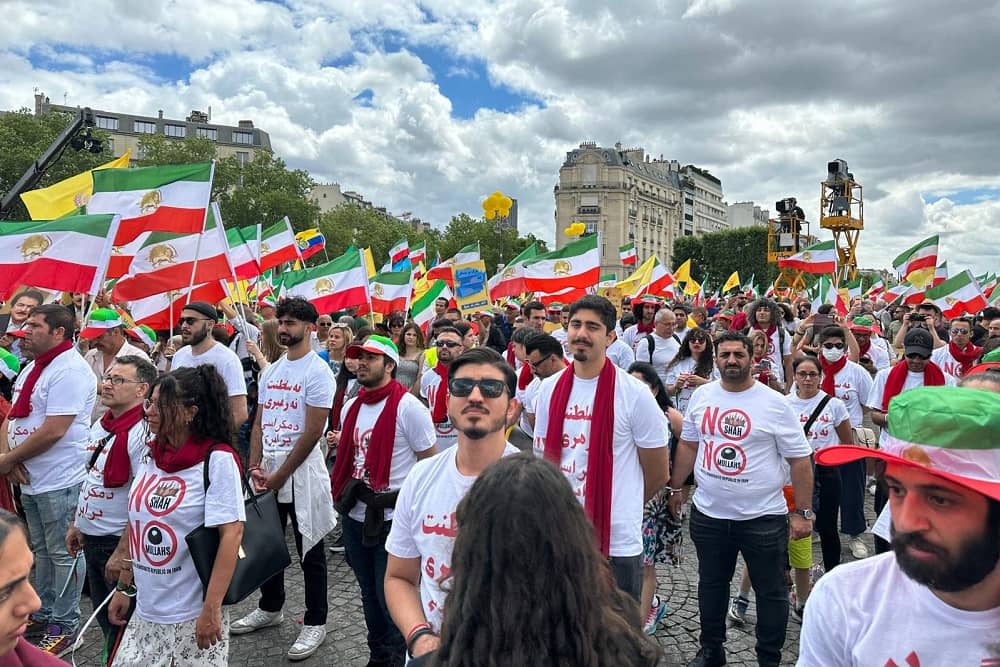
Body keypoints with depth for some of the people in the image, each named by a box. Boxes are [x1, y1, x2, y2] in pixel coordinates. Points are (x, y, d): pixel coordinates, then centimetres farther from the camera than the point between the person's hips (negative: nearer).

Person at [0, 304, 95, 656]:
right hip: (30, 479, 9)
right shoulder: (32, 367, 12)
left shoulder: (70, 370, -18)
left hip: (59, 482, -9)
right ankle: (44, 614, 35)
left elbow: (52, 431, -23)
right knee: (42, 551, 21)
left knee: (63, 554, 3)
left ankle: (65, 625, 16)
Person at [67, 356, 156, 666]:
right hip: (92, 538, 9)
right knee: (104, 616, 22)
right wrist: (76, 524, 18)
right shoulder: (100, 425, 6)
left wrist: (123, 552, -23)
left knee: (120, 621, 7)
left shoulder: (142, 432, -22)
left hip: (120, 543, -9)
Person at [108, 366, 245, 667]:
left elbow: (232, 532, -19)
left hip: (192, 615, -6)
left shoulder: (217, 459, -16)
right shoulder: (151, 457, 4)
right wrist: (123, 587, 15)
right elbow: (137, 526, 13)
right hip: (146, 611, 6)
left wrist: (212, 608, -20)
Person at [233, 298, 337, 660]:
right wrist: (255, 467, 0)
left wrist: (281, 474, -13)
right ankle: (270, 607, 37)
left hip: (301, 469, -7)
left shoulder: (317, 371, -11)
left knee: (309, 549, 4)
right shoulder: (270, 371, 11)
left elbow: (313, 431, -15)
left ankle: (315, 622, 18)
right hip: (268, 469, 7)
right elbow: (259, 423, 12)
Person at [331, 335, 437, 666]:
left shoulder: (408, 407, -14)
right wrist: (344, 494, 12)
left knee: (390, 596, 3)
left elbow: (431, 464, -11)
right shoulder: (351, 407, 9)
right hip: (355, 516, 7)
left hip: (392, 518, -7)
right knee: (369, 593, 20)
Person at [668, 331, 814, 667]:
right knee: (711, 585, 18)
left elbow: (800, 459, -6)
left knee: (770, 591, 12)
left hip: (763, 516, -3)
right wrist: (675, 487, 13)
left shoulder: (774, 403, -10)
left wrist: (803, 512, -7)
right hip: (708, 514, 3)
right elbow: (688, 444, 11)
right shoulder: (701, 396, 0)